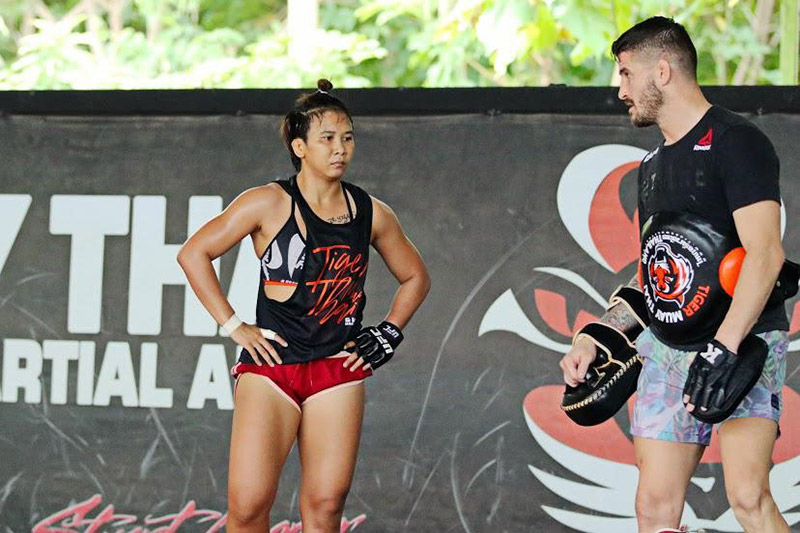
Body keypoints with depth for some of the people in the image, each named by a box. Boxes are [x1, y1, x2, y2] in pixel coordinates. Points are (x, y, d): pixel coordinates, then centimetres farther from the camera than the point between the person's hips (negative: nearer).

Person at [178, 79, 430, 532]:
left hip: (339, 370, 3)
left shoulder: (371, 214, 8)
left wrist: (389, 333, 11)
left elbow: (415, 277, 24)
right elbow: (194, 254, 0)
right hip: (270, 364, -3)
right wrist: (233, 327, -3)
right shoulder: (269, 204, -3)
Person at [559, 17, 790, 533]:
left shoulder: (736, 141, -9)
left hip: (745, 340, -8)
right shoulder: (653, 165, 18)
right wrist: (596, 339, 16)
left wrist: (723, 351, -29)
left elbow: (765, 254, -20)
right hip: (666, 349, 8)